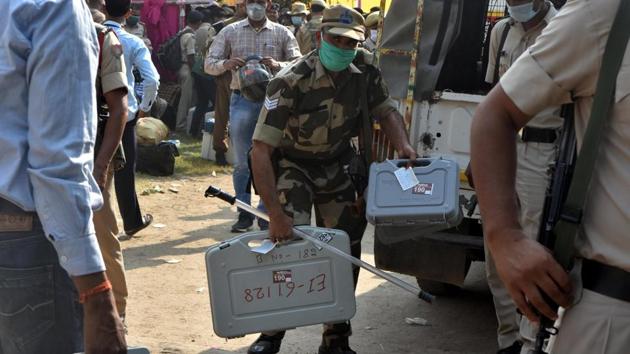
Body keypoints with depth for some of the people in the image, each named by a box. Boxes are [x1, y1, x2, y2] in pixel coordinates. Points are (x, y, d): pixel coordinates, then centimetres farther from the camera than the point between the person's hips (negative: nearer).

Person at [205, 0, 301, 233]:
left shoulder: (282, 33, 7)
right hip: (242, 101, 1)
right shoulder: (230, 32, 8)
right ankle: (244, 214, 14)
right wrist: (225, 63, -17)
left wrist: (278, 65, -19)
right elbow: (209, 64, 6)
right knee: (242, 162, 5)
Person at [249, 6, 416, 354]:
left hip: (337, 165, 5)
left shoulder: (364, 69, -13)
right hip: (292, 165, -5)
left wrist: (403, 145, -17)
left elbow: (386, 110, 5)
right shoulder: (292, 81, -29)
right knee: (289, 241, -20)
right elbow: (261, 148, -32)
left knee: (345, 249, 4)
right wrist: (275, 214, -38)